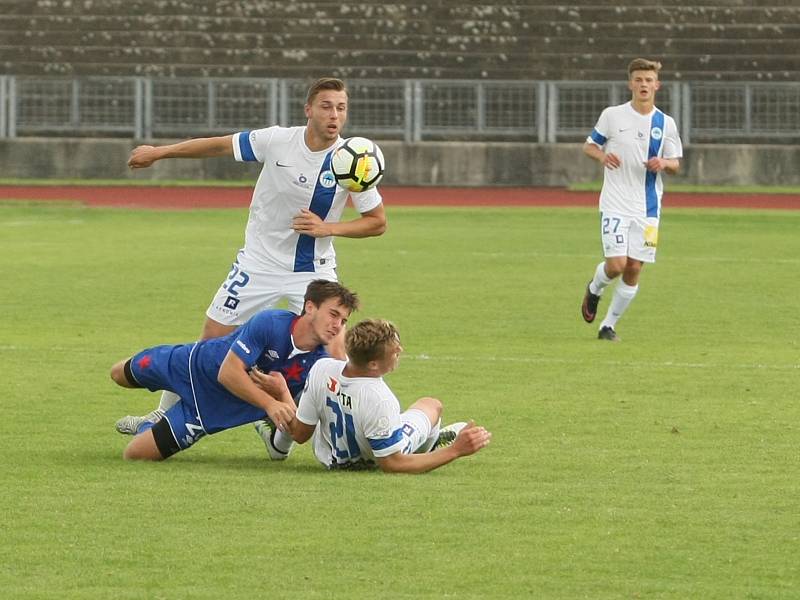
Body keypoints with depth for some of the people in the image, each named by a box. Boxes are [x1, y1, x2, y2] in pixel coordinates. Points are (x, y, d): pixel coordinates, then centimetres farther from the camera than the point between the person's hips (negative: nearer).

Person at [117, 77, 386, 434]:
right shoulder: (277, 142, -15)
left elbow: (377, 222, -6)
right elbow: (219, 146, 0)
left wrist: (328, 227, -21)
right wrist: (159, 152, 6)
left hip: (313, 270, -1)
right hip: (260, 263, 1)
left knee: (334, 351, -16)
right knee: (212, 338, 5)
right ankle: (163, 415, 21)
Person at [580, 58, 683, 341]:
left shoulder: (666, 124, 4)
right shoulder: (612, 115, -2)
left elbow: (675, 164, 11)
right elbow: (589, 145, 8)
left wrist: (663, 163, -13)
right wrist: (602, 156, -15)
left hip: (647, 208, 3)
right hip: (615, 205, -3)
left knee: (634, 270, 0)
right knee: (616, 264, -14)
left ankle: (609, 325, 15)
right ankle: (594, 289, 21)